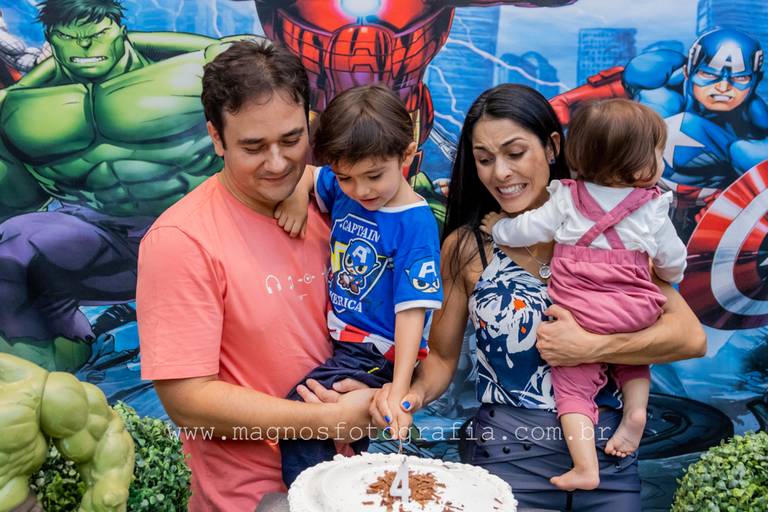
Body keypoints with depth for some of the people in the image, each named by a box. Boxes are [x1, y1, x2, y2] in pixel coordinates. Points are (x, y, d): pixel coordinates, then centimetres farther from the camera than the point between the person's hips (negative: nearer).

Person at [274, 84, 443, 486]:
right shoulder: (341, 190, 0)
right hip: (335, 337, 8)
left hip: (376, 352, -7)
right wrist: (297, 195, -7)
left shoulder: (415, 224, -18)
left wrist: (398, 390, -26)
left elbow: (412, 310, -20)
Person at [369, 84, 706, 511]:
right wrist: (414, 394, -17)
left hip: (608, 451, 1)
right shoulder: (466, 247, -5)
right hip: (508, 452, -1)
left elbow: (692, 337, -11)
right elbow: (442, 357, 2)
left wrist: (590, 347, -21)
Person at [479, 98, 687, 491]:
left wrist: (499, 228, 24)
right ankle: (636, 405, 5)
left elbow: (530, 229, 4)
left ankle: (585, 467, -6)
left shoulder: (568, 198, 1)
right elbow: (673, 261, 13)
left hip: (577, 312, -2)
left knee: (573, 384, 5)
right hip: (635, 309, 2)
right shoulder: (653, 209, 5)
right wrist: (668, 277, 37)